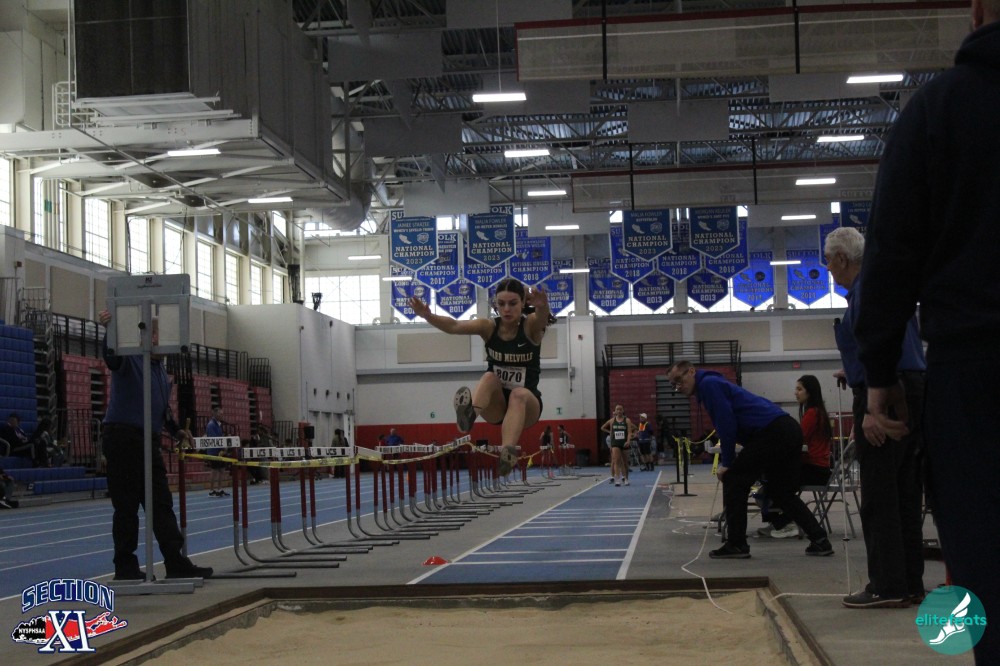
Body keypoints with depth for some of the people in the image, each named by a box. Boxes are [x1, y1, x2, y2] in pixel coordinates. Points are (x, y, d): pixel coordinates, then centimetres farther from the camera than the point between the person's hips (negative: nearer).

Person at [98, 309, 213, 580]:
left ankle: (176, 563, 6)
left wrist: (175, 429, 17)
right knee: (126, 505, -3)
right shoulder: (129, 360, -7)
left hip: (149, 442, 8)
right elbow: (111, 355, -31)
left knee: (161, 504, 5)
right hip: (122, 437, -8)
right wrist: (109, 329, -49)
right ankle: (125, 566, 5)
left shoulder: (161, 370, 18)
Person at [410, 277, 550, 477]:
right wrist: (428, 316, -46)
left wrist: (542, 306, -62)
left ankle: (507, 452, -59)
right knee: (489, 377, -30)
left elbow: (542, 317, -37)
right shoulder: (489, 327, -7)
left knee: (519, 394, -36)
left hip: (526, 406, -2)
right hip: (496, 405, 2)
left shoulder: (531, 326, -11)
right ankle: (470, 413, -61)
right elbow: (455, 326, -25)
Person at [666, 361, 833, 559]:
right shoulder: (713, 384, 25)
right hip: (790, 430, 10)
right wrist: (727, 462, 18)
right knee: (782, 491, 19)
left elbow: (727, 425, -11)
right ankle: (820, 540, 14)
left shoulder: (708, 384, -4)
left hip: (771, 432, -10)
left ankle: (736, 545, 1)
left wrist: (727, 464, -4)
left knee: (733, 480, -1)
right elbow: (725, 428, 27)